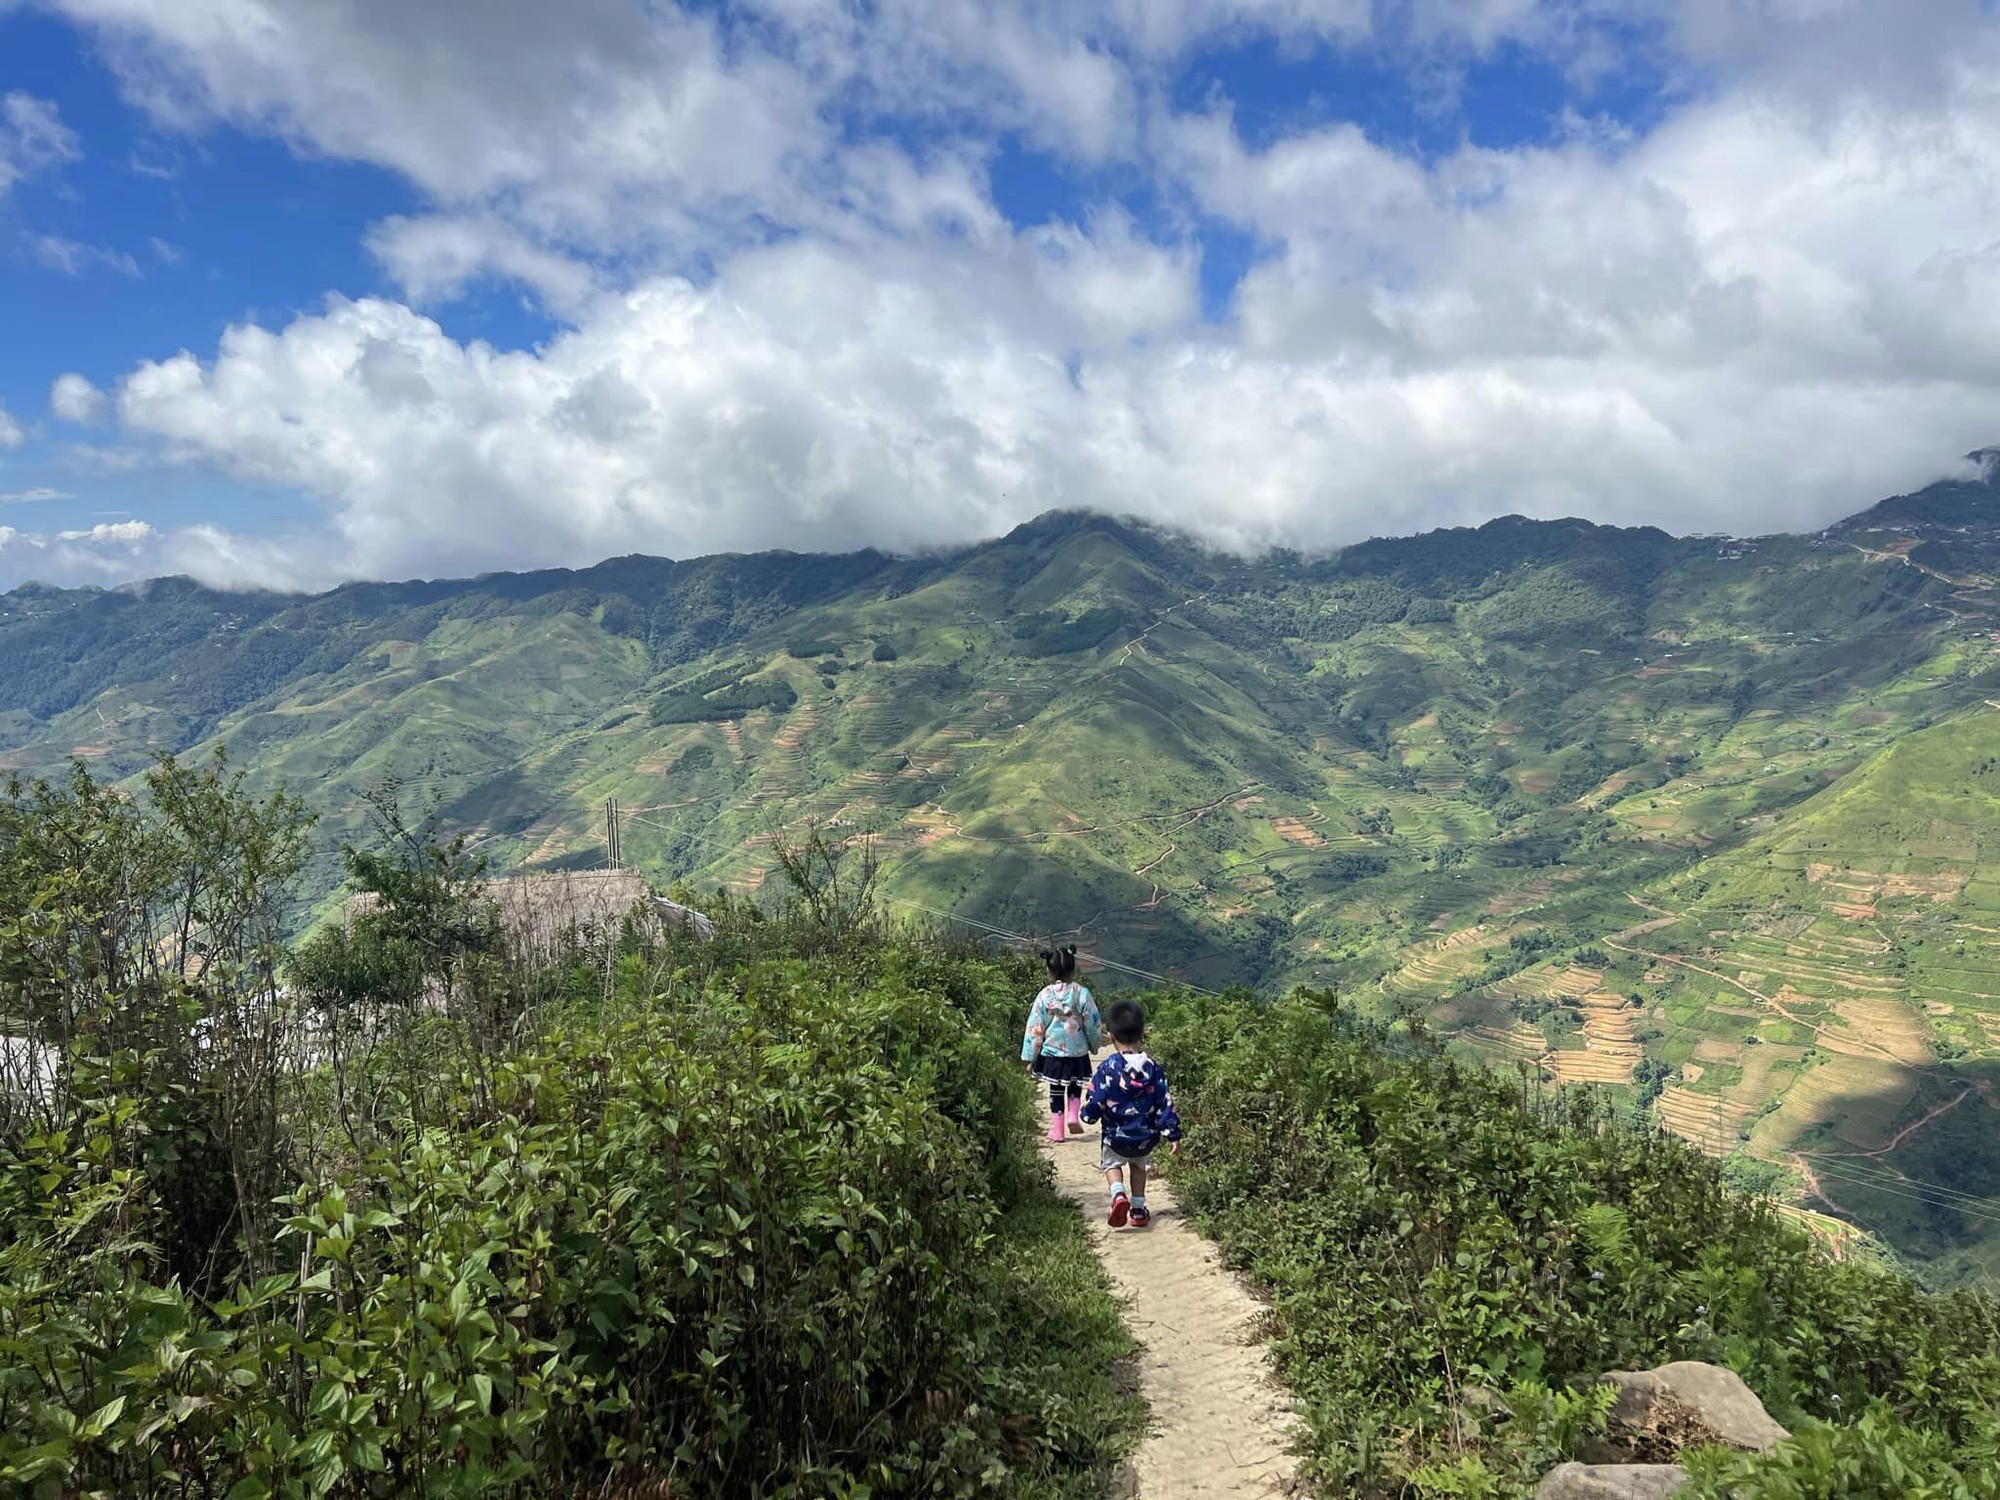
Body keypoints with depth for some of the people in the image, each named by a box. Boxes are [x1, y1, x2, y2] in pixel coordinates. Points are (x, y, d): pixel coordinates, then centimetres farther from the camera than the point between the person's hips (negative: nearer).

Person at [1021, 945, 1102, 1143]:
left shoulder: (1045, 995, -9)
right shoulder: (1082, 993, -10)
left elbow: (1035, 1028, -5)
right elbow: (1093, 1024, -3)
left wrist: (1029, 1058, 3)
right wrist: (1095, 1045, 16)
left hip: (1051, 1052, 0)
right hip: (1077, 1052, 0)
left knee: (1056, 1091, 13)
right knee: (1075, 1087, 22)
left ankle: (1057, 1130, 15)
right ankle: (1073, 1116, 3)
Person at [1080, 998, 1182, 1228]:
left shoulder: (1107, 1069, -14)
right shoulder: (1153, 1068, -7)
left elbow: (1095, 1103, -10)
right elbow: (1165, 1103, -6)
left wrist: (1087, 1115, 12)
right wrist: (1173, 1135, 0)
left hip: (1116, 1136, -3)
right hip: (1146, 1137, 3)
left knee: (1112, 1164, 22)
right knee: (1139, 1166, 29)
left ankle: (1118, 1194, -6)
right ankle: (1138, 1209, 26)